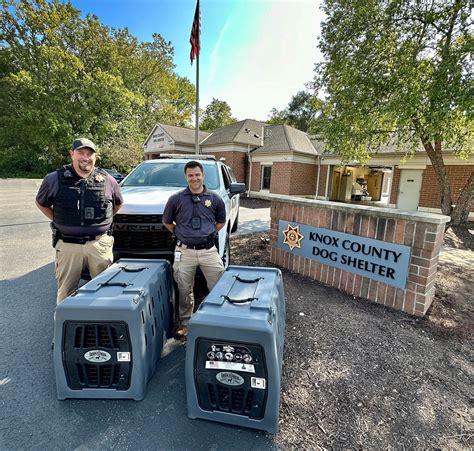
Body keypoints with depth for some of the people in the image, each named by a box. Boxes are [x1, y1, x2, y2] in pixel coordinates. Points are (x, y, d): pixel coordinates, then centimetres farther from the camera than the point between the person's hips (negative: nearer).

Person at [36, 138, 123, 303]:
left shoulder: (107, 180, 3)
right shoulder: (54, 179, 1)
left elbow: (118, 203, 18)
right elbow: (41, 203, 16)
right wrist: (58, 221, 7)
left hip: (100, 244, 1)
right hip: (68, 245, 0)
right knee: (66, 292, 10)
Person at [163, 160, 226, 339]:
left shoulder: (214, 198, 4)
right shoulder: (176, 199, 2)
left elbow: (221, 221, 17)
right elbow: (167, 222, 13)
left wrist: (209, 234, 7)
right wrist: (179, 234, 6)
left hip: (209, 250, 1)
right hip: (185, 251, 0)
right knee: (184, 290, 11)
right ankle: (185, 322, 31)